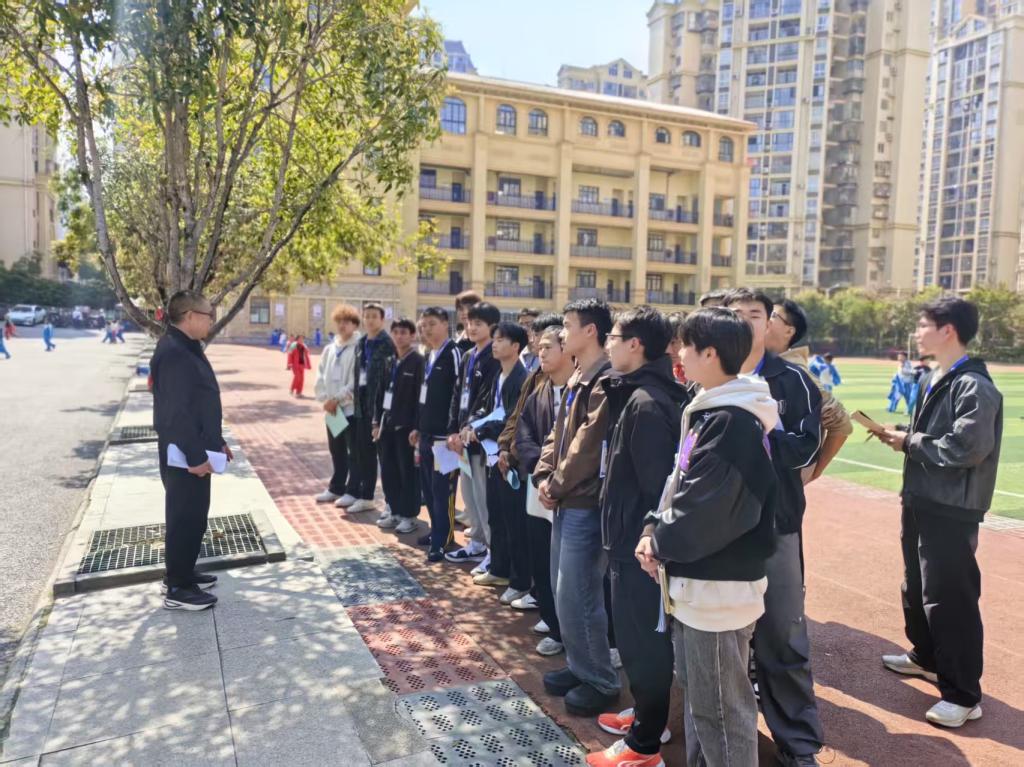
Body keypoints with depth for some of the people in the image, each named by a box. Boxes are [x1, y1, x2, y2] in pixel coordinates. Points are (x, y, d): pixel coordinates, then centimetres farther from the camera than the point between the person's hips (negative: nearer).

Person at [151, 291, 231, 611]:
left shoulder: (188, 348, 12)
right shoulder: (174, 353, -21)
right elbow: (177, 410, -25)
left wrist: (216, 441, 20)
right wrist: (196, 455, -23)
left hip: (195, 449, 10)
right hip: (184, 454, -10)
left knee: (193, 514, 19)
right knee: (186, 516, 0)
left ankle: (182, 573, 33)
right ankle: (178, 589, 12)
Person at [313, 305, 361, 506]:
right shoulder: (329, 349, 12)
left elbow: (357, 381, -16)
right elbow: (320, 378, 11)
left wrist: (337, 399, -16)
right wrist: (325, 399, -4)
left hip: (351, 408, -7)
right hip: (331, 409, 7)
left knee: (354, 452, 1)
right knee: (336, 450, 16)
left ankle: (353, 491, 10)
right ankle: (335, 488, 28)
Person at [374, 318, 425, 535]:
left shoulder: (418, 361, -10)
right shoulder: (390, 361, 11)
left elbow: (421, 397, -13)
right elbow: (381, 392, 14)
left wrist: (416, 428, -16)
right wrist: (377, 421, 10)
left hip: (406, 425, -7)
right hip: (387, 423, 7)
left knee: (408, 472, 2)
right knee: (388, 470, 12)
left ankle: (409, 515, 13)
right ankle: (394, 511, 25)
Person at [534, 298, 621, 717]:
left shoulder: (606, 381, -17)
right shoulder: (577, 379, 15)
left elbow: (588, 444, -21)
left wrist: (557, 485, -11)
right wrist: (544, 476, 2)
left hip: (586, 503, -10)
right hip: (566, 501, 10)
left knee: (577, 596, -2)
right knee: (564, 591, 17)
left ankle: (601, 681, 15)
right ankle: (579, 666, 33)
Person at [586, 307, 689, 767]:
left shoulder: (645, 403, -23)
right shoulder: (647, 394, 8)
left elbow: (655, 483, -24)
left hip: (638, 541, -10)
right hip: (637, 536, 10)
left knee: (639, 638, 4)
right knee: (647, 634, 22)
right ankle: (648, 716, 39)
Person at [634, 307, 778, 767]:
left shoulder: (732, 422, -22)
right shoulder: (709, 410, 10)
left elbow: (703, 510, -24)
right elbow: (680, 483, 13)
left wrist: (661, 543, -8)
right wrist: (655, 529, -1)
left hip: (718, 586, -10)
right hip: (697, 580, 10)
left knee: (720, 706, 5)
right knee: (695, 692, 23)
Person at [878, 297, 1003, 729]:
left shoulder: (974, 386, -19)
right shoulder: (930, 380, 10)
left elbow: (965, 448, -26)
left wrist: (911, 443, -15)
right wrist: (903, 435, 0)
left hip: (952, 510, -9)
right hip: (920, 500, 10)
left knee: (948, 598, -2)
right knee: (916, 587, 21)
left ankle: (963, 695, 13)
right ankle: (925, 656, 42)